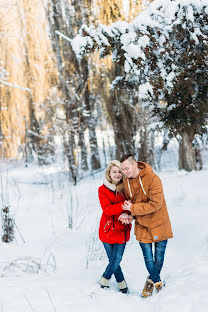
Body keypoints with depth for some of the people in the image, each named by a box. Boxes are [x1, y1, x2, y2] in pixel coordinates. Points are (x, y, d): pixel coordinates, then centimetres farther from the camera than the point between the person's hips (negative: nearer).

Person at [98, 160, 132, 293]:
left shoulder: (126, 189, 2)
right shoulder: (103, 190, -3)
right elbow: (107, 209, -16)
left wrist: (127, 214, -22)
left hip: (122, 230, 1)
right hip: (107, 230, -1)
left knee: (117, 260, -4)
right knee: (113, 260, 6)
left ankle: (105, 278, 23)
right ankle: (121, 281, 30)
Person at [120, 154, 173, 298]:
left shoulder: (152, 178, -21)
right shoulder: (126, 180, -3)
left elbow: (155, 204, -25)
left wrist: (133, 209, -22)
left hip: (159, 224, -3)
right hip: (142, 226, 3)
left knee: (159, 259, 9)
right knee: (148, 259, 1)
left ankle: (152, 280, 34)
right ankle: (157, 281, 24)